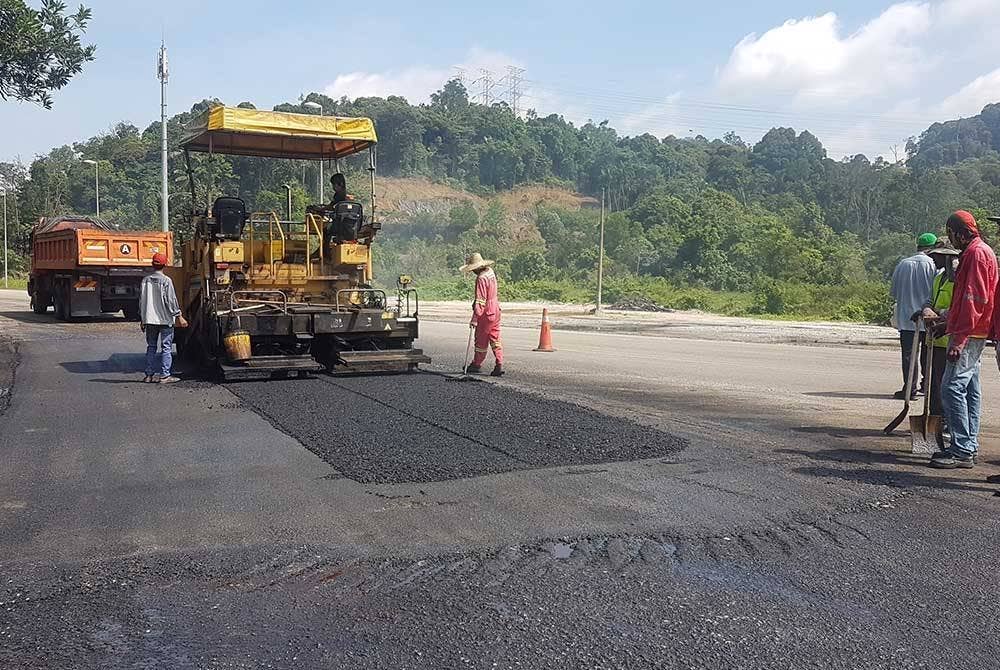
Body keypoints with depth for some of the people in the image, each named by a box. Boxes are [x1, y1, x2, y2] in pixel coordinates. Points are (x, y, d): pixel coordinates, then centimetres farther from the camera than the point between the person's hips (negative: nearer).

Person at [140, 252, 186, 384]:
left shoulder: (145, 280, 7)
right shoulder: (166, 281, -9)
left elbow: (141, 300, 11)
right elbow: (171, 300, -11)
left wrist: (142, 319, 19)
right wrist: (179, 316, -5)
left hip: (149, 319, 5)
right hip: (165, 319, -5)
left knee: (151, 347, 13)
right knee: (166, 347, -1)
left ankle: (149, 374, 14)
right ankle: (164, 375, -4)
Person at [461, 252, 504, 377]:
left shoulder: (481, 279, -21)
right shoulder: (490, 271, 5)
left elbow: (480, 301, -23)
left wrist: (475, 318, -22)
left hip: (486, 312, -9)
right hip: (496, 310, 9)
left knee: (481, 341, 6)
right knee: (495, 339, 8)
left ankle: (477, 365, 19)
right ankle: (499, 365, 2)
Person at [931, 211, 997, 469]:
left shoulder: (976, 253, -12)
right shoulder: (978, 252, 20)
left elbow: (974, 299, -20)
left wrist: (959, 338, -23)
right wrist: (949, 324, 21)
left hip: (969, 335, -11)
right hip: (974, 334, 11)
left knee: (952, 387, -13)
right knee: (970, 390, 12)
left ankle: (962, 451, -12)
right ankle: (968, 447, 17)